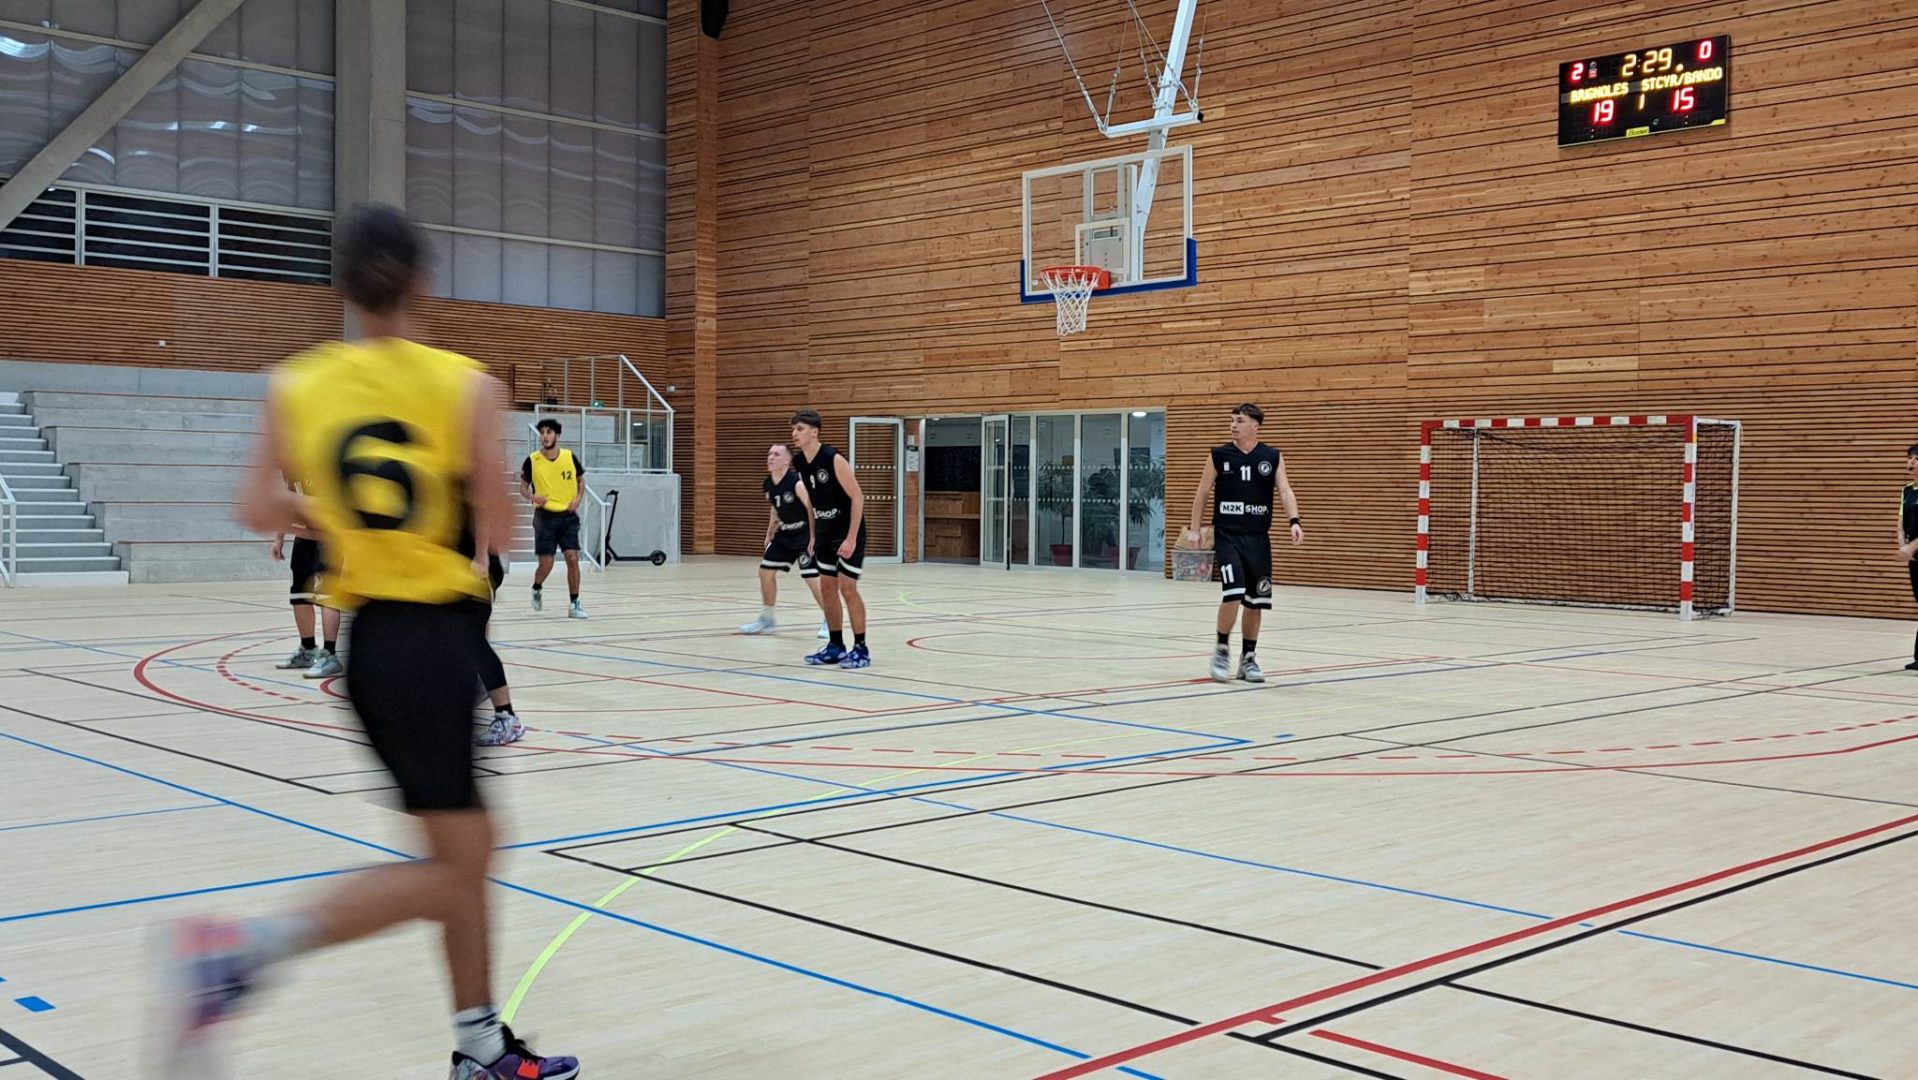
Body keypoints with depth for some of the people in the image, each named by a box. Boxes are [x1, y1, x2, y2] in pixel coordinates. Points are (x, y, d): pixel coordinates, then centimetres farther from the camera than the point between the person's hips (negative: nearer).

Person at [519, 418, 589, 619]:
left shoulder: (569, 457, -2)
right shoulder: (532, 461, -5)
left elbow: (581, 480, 13)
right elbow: (523, 488, 5)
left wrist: (578, 498, -5)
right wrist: (532, 497, -17)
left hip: (568, 516, 1)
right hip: (545, 516, -1)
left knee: (572, 559, -8)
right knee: (546, 564, -2)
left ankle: (575, 605, 1)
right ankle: (536, 590, 31)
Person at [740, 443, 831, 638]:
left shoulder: (797, 483, -24)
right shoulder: (767, 485, 0)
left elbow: (812, 510, -21)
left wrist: (813, 538, -24)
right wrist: (769, 534, 17)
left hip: (805, 535, -8)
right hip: (784, 534, 8)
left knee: (812, 578, -13)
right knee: (765, 571, 8)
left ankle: (829, 621, 2)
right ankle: (767, 618, 24)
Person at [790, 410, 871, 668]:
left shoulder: (833, 459, -21)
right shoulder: (799, 463, 2)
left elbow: (857, 497, -20)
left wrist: (851, 538, -24)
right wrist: (813, 535, 13)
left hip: (848, 533, -8)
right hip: (825, 533, 8)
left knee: (847, 587, -9)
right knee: (827, 588, 8)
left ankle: (861, 649, 0)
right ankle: (836, 646, 18)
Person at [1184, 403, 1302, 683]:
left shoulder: (1273, 457, 3)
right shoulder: (1219, 455, 1)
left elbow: (1285, 491, -6)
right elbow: (1202, 493, 6)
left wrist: (1294, 521, -22)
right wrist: (1193, 529, 1)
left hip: (1258, 538, 2)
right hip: (1226, 536, -2)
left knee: (1256, 601, 6)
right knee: (1232, 593, -18)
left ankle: (1248, 658, 20)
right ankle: (1222, 651, 1)